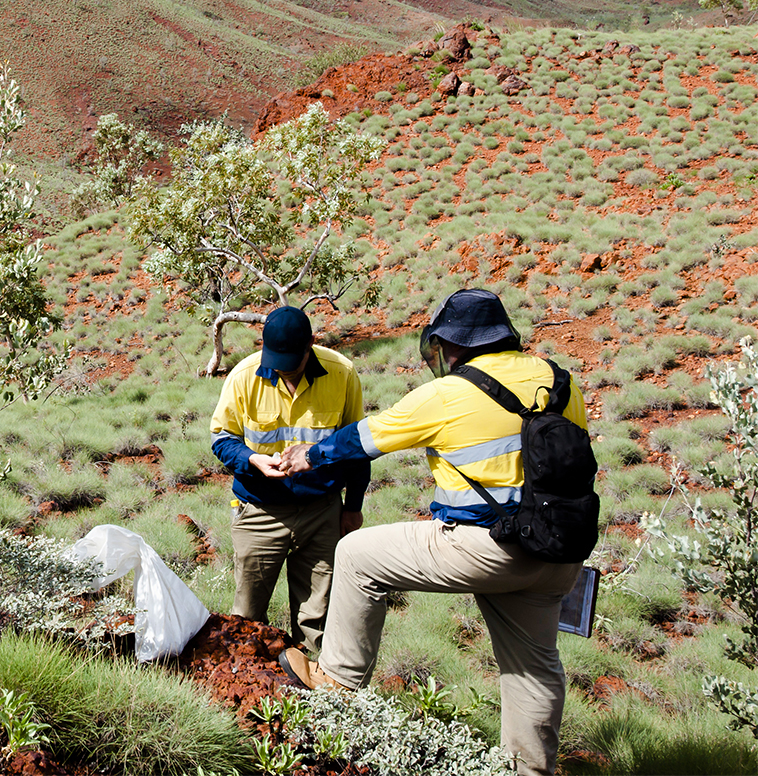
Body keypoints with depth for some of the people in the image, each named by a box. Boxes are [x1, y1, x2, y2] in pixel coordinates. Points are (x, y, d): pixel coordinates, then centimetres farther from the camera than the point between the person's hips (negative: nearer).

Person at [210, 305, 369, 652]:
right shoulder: (244, 376, -11)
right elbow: (221, 436, 2)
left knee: (316, 613, 7)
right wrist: (253, 460, -19)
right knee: (248, 613, 10)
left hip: (321, 509, 0)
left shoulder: (342, 373, -9)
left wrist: (354, 505, 8)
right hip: (261, 510, 0)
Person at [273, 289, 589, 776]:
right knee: (534, 661, 22)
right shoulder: (557, 380, 8)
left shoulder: (447, 395, -9)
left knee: (358, 555, 8)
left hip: (484, 549, -7)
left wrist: (311, 456, 21)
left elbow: (366, 437, 3)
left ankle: (340, 677, 19)